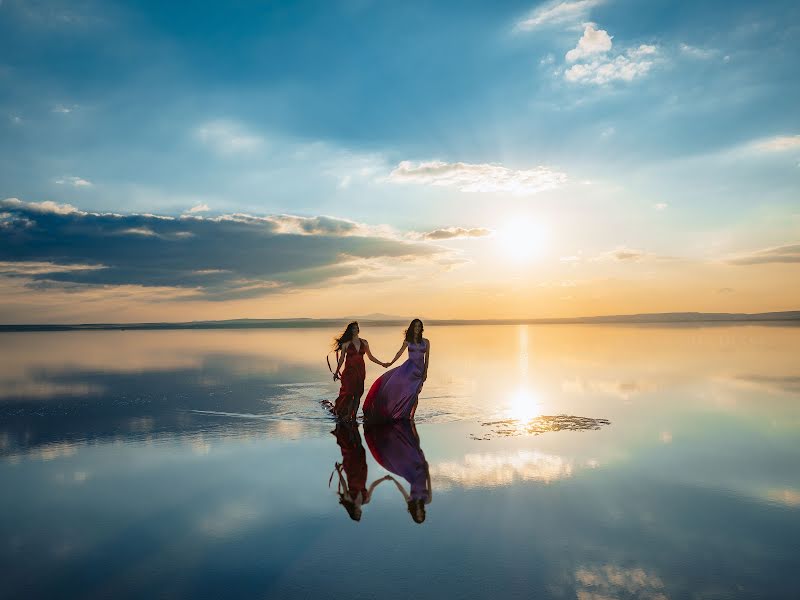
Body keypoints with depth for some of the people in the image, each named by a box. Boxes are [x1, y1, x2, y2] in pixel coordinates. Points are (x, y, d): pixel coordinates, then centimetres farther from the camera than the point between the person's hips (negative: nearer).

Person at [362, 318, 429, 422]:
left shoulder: (425, 342, 6)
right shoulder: (407, 341, 8)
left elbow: (427, 358, 6)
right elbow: (400, 352, 11)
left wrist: (425, 372, -1)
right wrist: (391, 363, 6)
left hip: (420, 369, 0)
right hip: (409, 367, 0)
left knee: (414, 393, -4)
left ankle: (411, 415, 5)